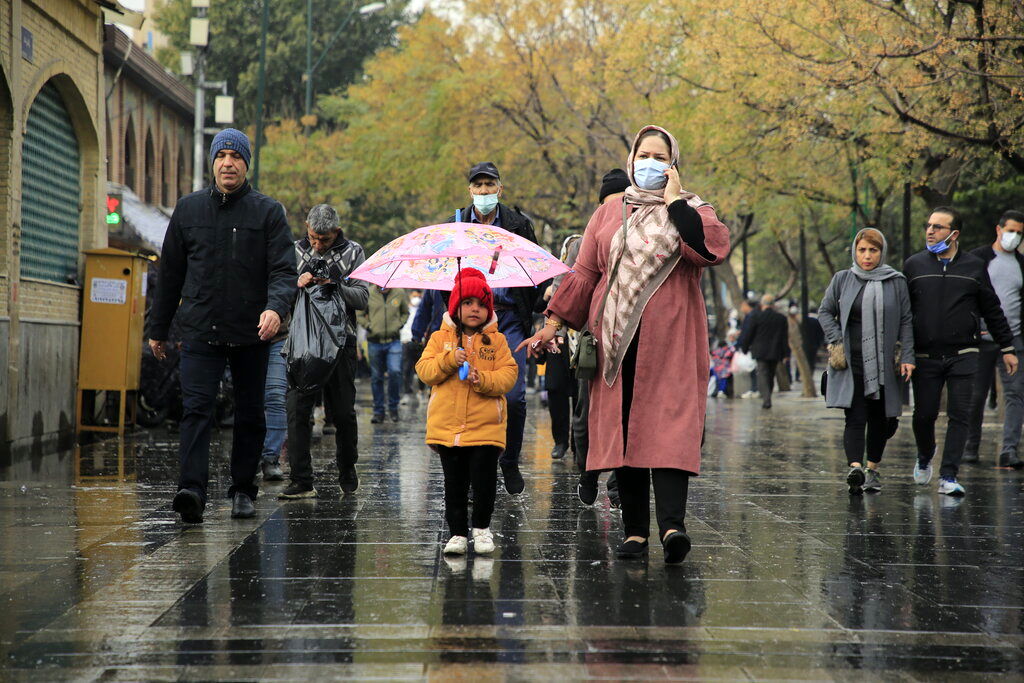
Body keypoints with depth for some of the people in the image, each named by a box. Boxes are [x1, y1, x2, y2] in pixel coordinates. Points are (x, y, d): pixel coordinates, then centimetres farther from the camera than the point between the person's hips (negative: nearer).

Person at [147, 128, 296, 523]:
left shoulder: (268, 212, 3)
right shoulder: (189, 209, 9)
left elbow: (283, 270, -6)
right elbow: (170, 273, 15)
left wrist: (275, 307, -26)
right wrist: (157, 328, 16)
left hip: (251, 333, 0)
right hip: (200, 329, 0)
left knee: (250, 414, 8)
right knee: (196, 408, -14)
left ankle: (243, 490, 20)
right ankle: (192, 489, -24)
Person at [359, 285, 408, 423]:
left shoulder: (400, 293, 3)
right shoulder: (368, 294, -1)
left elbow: (405, 312, 18)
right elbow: (359, 314, 9)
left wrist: (399, 325, 3)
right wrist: (369, 326, -4)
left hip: (394, 341, 0)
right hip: (375, 342, 0)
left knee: (395, 372, -14)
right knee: (376, 377, 5)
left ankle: (393, 407, 5)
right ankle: (378, 411, 16)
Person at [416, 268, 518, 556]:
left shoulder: (497, 340, 5)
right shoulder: (440, 338, 7)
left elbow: (508, 375, -3)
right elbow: (425, 370, -2)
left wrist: (482, 379, -20)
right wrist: (449, 359, -17)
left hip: (486, 427, -1)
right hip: (447, 425, 1)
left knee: (484, 482, -1)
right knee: (454, 484, 6)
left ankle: (481, 528, 17)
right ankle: (457, 532, 14)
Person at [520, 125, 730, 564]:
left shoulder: (690, 209, 9)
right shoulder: (609, 214, 17)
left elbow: (713, 248, -13)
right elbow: (584, 274, 17)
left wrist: (674, 202, -6)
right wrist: (553, 323, 10)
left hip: (670, 343, -3)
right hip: (617, 342, 3)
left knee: (669, 428, -14)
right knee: (622, 431, 1)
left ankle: (672, 525, -23)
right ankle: (635, 531, 5)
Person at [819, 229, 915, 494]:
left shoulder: (896, 282, 6)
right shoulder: (842, 279, 5)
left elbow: (906, 322, 7)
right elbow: (825, 311, 12)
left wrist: (907, 358, -1)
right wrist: (836, 340, -3)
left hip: (883, 363, 2)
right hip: (851, 363, -1)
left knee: (881, 420, 8)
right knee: (855, 417, -14)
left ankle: (872, 470, 23)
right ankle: (855, 468, -26)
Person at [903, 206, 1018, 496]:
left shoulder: (974, 267, 6)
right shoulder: (914, 265, 6)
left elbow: (992, 310, 12)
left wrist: (1007, 348, 13)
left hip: (963, 357, 0)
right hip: (925, 357, 0)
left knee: (959, 416, -5)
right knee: (924, 415, 2)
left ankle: (948, 477, -1)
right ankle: (924, 459, 30)